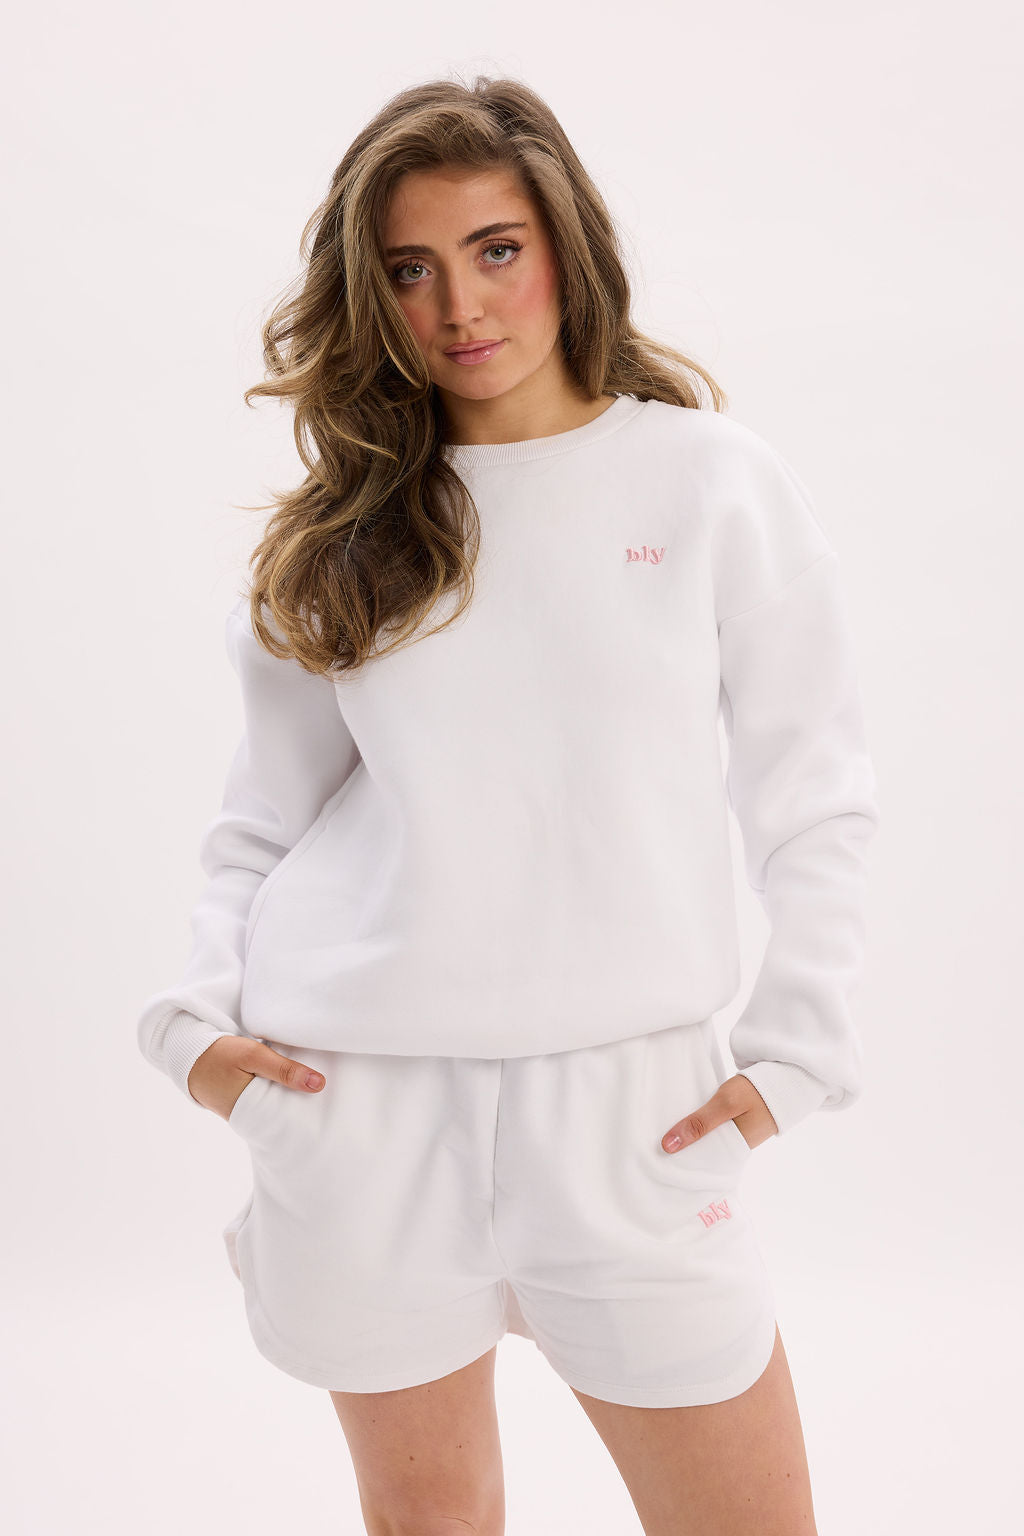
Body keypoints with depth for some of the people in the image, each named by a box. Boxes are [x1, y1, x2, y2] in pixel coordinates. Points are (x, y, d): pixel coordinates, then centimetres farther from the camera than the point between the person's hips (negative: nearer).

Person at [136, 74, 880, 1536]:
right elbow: (263, 814, 11)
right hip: (357, 1090, 2)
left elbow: (813, 800, 1)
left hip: (627, 1096, -1)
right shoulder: (348, 527, 6)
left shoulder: (715, 483, 0)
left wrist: (795, 1054, -4)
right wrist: (198, 1013, -1)